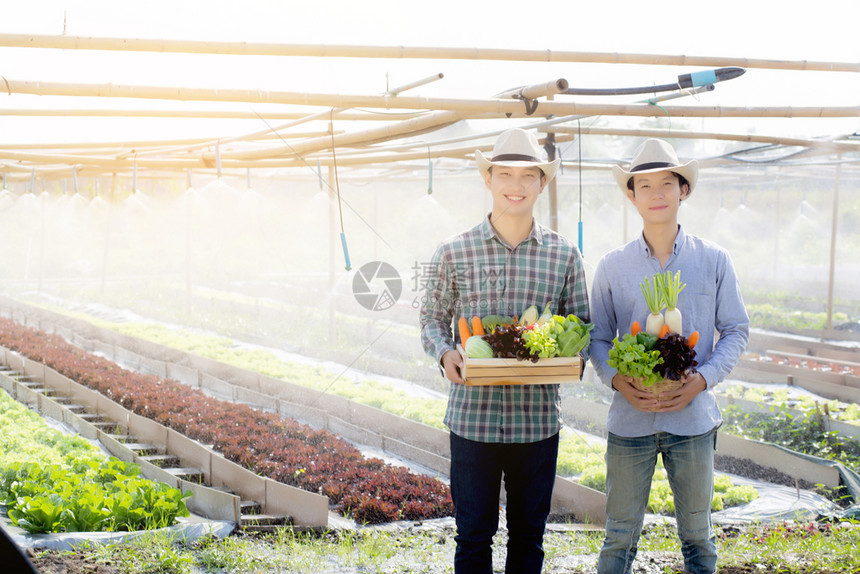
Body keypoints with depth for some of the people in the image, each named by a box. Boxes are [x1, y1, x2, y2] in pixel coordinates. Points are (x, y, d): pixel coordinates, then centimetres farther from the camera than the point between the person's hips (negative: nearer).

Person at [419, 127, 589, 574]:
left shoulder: (564, 255, 3)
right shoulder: (453, 253, 0)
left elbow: (580, 324, 10)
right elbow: (432, 317, 8)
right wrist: (445, 354, -12)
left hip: (538, 418, 2)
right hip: (472, 415, -1)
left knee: (528, 534, 12)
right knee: (473, 535, 5)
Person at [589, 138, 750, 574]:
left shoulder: (713, 261, 2)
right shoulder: (612, 267, 4)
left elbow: (736, 330, 5)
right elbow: (598, 338, 7)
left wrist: (702, 379, -11)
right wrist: (617, 380, -13)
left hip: (693, 417, 0)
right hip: (630, 418, 0)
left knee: (697, 535, 10)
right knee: (619, 537, 5)